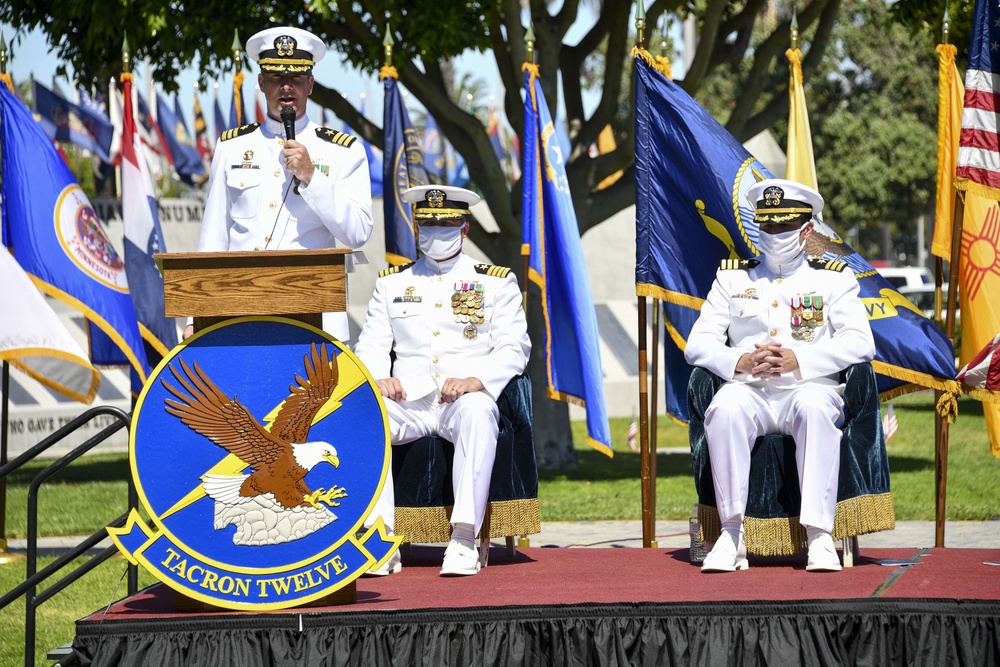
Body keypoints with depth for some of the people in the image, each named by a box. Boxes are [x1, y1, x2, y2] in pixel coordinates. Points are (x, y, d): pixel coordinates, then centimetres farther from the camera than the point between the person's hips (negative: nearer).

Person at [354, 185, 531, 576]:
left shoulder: (496, 283, 13)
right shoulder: (392, 283, 20)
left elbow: (514, 349, 3)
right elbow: (371, 346, 14)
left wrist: (475, 380, -16)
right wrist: (378, 379, -10)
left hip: (465, 400, -2)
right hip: (407, 403, 2)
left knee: (477, 411, -39)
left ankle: (464, 538, -42)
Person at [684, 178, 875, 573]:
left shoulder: (833, 279, 14)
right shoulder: (732, 278, 19)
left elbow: (860, 343, -1)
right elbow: (698, 344, 10)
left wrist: (799, 359, -15)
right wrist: (740, 362, -11)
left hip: (810, 388, -1)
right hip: (749, 390, 1)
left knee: (815, 407, -37)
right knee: (725, 407, -34)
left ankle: (819, 536, -40)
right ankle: (732, 534, -33)